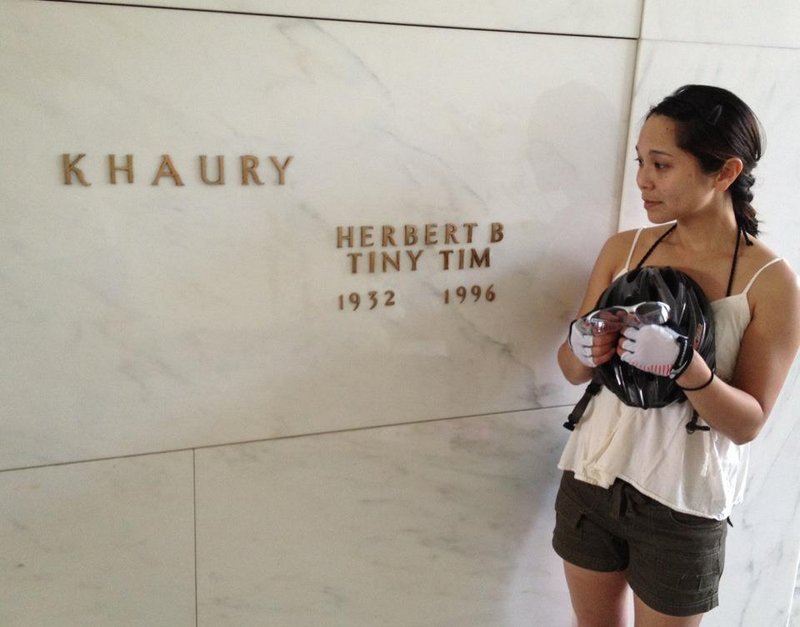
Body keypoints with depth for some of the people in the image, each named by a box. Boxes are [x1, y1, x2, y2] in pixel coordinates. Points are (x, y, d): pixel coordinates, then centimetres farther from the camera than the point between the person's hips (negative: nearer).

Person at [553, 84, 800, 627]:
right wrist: (582, 351, -21)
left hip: (681, 508, -3)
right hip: (590, 481, 4)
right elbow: (572, 370, 2)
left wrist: (684, 365, -31)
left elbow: (747, 424, -14)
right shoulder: (623, 249, -3)